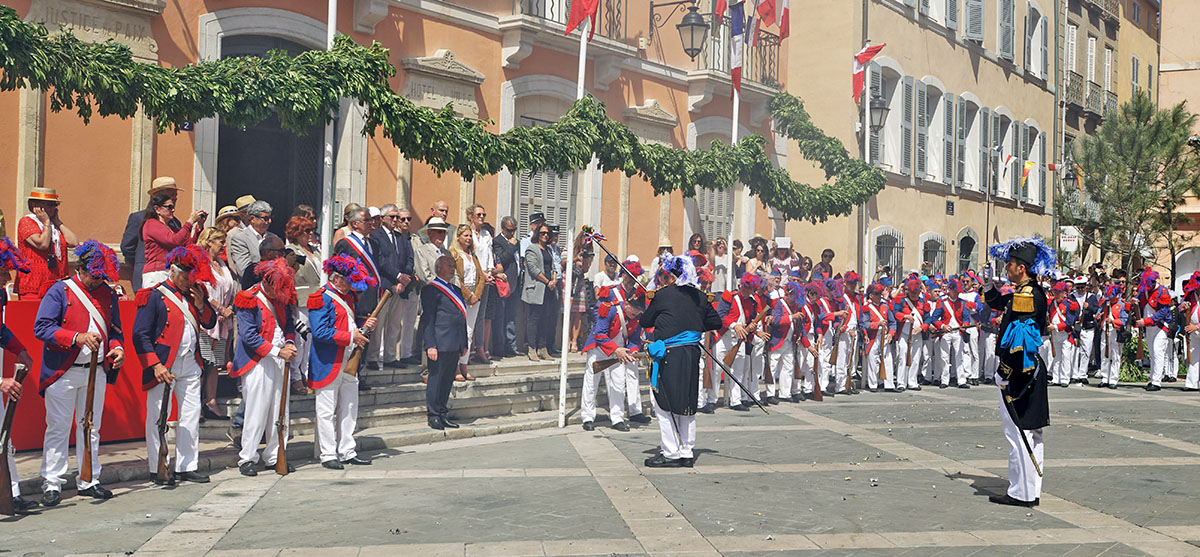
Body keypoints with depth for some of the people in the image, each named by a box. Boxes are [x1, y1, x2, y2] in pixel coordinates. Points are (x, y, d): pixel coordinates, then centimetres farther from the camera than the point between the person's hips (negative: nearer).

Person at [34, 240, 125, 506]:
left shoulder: (108, 294, 10)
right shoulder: (60, 291, -6)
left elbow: (114, 329, 18)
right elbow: (41, 327, -13)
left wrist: (117, 347, -4)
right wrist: (77, 337, -24)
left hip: (96, 372, 5)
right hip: (63, 374, -5)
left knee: (91, 428, 10)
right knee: (58, 428, 1)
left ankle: (89, 481, 19)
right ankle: (52, 484, 9)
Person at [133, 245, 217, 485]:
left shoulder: (194, 293, 11)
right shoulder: (154, 296, -8)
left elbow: (210, 323, 14)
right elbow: (140, 335, -11)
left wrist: (200, 304, -5)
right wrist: (155, 365, -19)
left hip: (190, 365, 6)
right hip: (164, 365, -6)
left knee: (191, 415, 7)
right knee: (158, 417, 2)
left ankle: (187, 466, 16)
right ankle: (158, 469, 11)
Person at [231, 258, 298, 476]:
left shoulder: (282, 298, 11)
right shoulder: (249, 299, -10)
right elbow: (249, 336, -15)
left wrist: (290, 343, -1)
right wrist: (277, 351, -17)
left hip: (280, 362, 7)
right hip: (258, 363, -6)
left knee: (280, 411, 8)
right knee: (257, 411, -5)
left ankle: (274, 456, 18)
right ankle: (247, 458, 6)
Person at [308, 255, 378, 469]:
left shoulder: (348, 297, 16)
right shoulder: (321, 298, -12)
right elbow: (320, 332, -22)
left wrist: (366, 325, 6)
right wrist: (350, 337, -20)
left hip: (348, 363, 9)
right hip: (328, 364, -9)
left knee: (349, 410, 13)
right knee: (327, 411, -1)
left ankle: (347, 452, 21)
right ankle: (328, 455, 5)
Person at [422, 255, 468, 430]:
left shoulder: (456, 290, 19)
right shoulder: (431, 289, -6)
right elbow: (427, 319, -10)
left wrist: (464, 344, 17)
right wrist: (430, 345, -16)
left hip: (455, 346, 8)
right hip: (440, 344, -8)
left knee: (448, 379, 12)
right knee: (436, 379, -1)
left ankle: (443, 414, 20)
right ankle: (433, 416, 6)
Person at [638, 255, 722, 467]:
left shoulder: (663, 295, -7)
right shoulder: (699, 297, 7)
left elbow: (645, 322, 2)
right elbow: (716, 322, 15)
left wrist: (638, 316, 23)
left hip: (669, 356, -6)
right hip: (692, 354, 6)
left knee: (664, 404, 3)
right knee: (687, 404, 13)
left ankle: (671, 454, 4)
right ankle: (687, 453, 18)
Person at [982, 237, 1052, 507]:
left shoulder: (1026, 295, -19)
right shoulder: (1029, 292, 12)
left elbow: (1018, 340, -23)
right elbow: (997, 302, 30)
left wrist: (1004, 373, -19)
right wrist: (988, 283, 14)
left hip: (1019, 373, -10)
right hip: (1031, 371, 11)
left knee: (1017, 433, -5)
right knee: (1030, 432, 14)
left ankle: (1021, 493, 0)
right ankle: (1031, 491, 22)